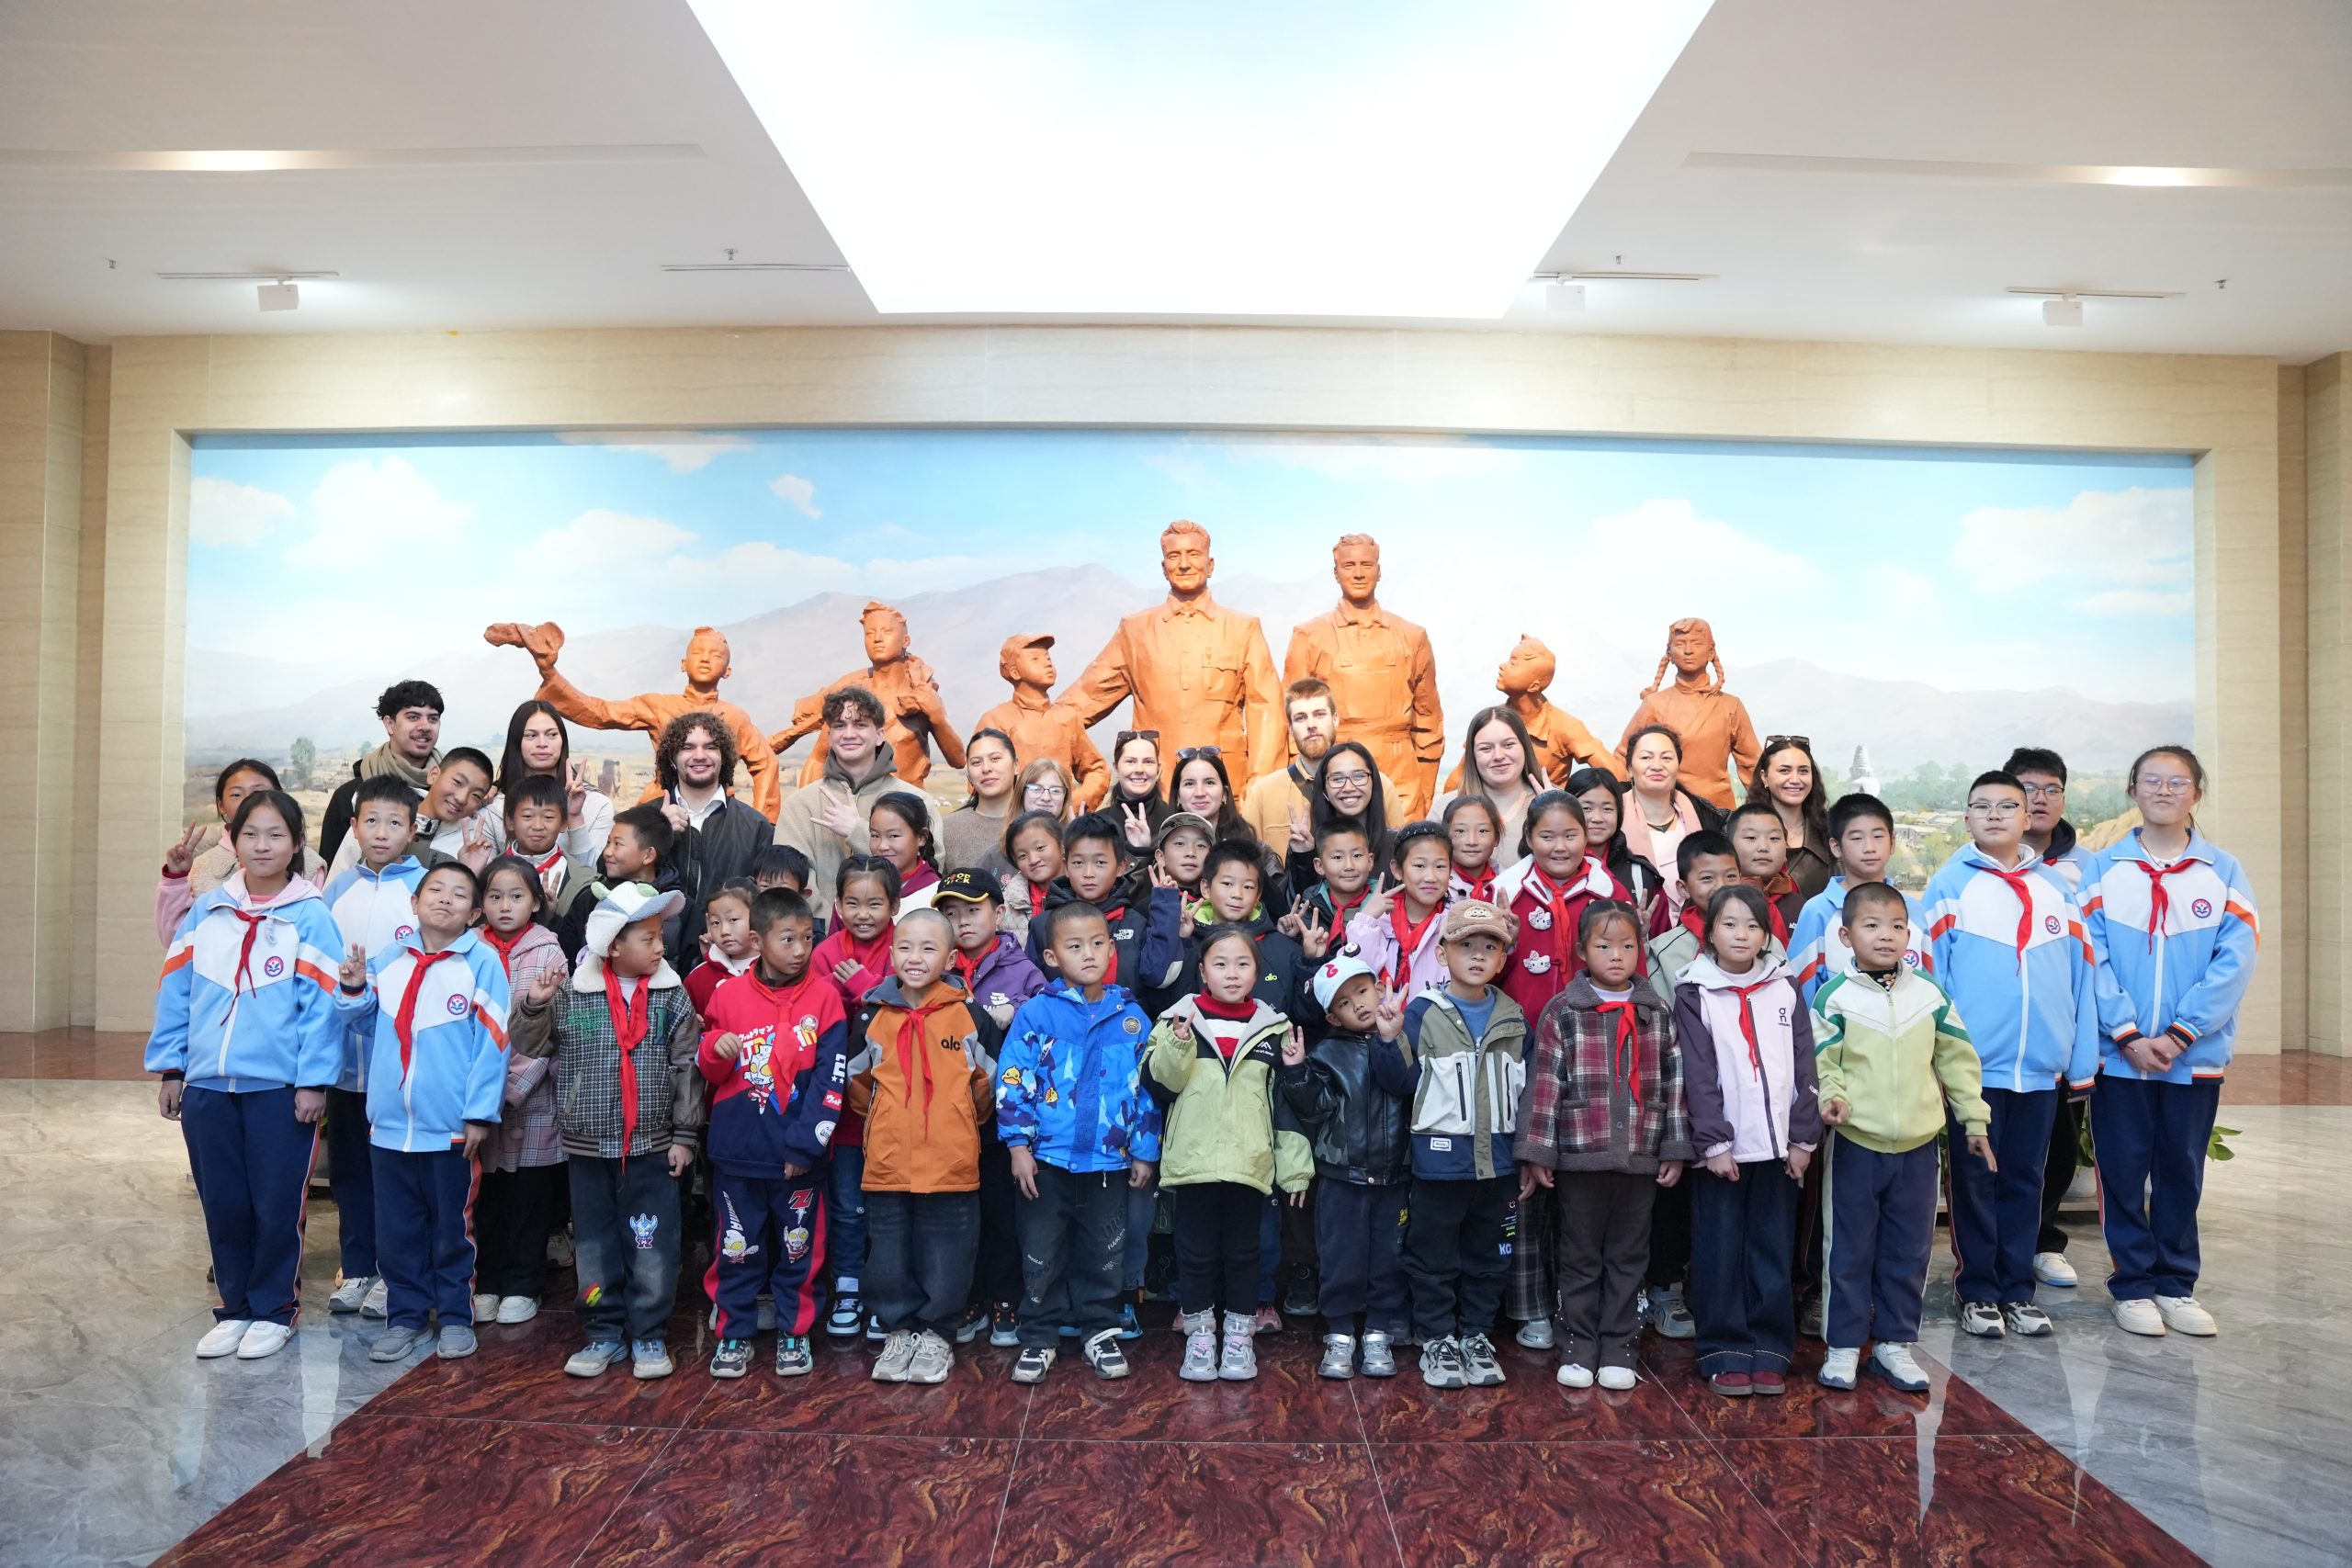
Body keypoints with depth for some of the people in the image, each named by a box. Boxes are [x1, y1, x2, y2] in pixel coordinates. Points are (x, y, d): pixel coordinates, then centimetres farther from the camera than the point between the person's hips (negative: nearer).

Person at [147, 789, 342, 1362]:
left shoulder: (310, 916, -6)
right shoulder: (207, 911, 7)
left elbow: (322, 1002, -9)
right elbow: (177, 990, 10)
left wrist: (313, 1080, -12)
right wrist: (169, 1068, 7)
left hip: (280, 1087, -4)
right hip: (207, 1084, 4)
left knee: (276, 1206, 5)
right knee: (223, 1205, 12)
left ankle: (274, 1309, 20)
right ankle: (235, 1307, 26)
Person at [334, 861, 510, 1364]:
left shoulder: (482, 962, -8)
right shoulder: (389, 960, 5)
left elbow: (491, 1042, -10)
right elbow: (366, 1020, 18)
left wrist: (480, 1113, -12)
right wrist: (354, 988, -3)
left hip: (451, 1126, -4)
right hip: (390, 1120, 4)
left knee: (452, 1227, 9)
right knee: (396, 1227, 13)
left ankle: (455, 1317, 22)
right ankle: (404, 1316, 27)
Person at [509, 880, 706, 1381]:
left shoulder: (671, 996, -3)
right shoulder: (571, 995, -2)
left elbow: (687, 1067, -1)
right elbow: (530, 1046, 5)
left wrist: (684, 1134, -2)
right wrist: (533, 1007, -15)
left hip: (653, 1148, -1)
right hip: (588, 1148, 1)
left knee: (652, 1246, 2)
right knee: (595, 1245, 11)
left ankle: (649, 1336, 15)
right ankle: (604, 1333, 25)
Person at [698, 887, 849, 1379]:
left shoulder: (824, 996, -5)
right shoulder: (728, 994, -1)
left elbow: (830, 1078, -7)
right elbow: (707, 1071, 9)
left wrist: (806, 1143, -12)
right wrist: (716, 1049, -14)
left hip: (800, 1154, -1)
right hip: (737, 1152, 1)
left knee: (799, 1248, 11)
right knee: (736, 1248, 11)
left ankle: (794, 1333, 26)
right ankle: (734, 1334, 26)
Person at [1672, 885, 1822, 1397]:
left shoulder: (1785, 990, 7)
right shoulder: (1695, 994, -1)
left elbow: (1804, 1068, 6)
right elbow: (1698, 1076, -6)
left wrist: (1804, 1138, 1)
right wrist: (1713, 1142, -11)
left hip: (1777, 1143, 2)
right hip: (1721, 1146, -2)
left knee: (1773, 1250, 7)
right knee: (1719, 1252, 2)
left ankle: (1770, 1351, 16)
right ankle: (1725, 1353, 11)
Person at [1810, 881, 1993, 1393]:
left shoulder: (1929, 993, 4)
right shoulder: (1835, 996, -5)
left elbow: (1956, 1057, 11)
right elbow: (1820, 1059, -4)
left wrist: (1974, 1118, 10)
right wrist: (1832, 1097, -23)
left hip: (1918, 1143, 3)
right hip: (1855, 1141, -3)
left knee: (1909, 1250, 10)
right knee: (1850, 1249, 4)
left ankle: (1895, 1342, 24)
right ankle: (1843, 1346, 15)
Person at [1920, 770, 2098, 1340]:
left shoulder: (2054, 887, 8)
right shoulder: (1950, 885, -2)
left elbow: (2081, 972, 7)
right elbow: (1929, 973, -5)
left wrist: (2082, 1059, 3)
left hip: (2041, 1067, 3)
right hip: (1975, 1064, -3)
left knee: (2025, 1180, 12)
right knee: (1975, 1180, 6)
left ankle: (2017, 1290, 22)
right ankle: (1976, 1292, 16)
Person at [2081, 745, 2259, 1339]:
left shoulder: (2223, 872, 2)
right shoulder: (2103, 868, 1)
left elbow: (2235, 961, -6)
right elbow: (2091, 957, -6)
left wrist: (2180, 1034, -14)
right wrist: (2128, 1035, -14)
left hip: (2195, 1057, 1)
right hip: (2119, 1055, -1)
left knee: (2181, 1172, 10)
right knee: (2124, 1171, 5)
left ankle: (2175, 1284, 23)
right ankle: (2133, 1285, 17)